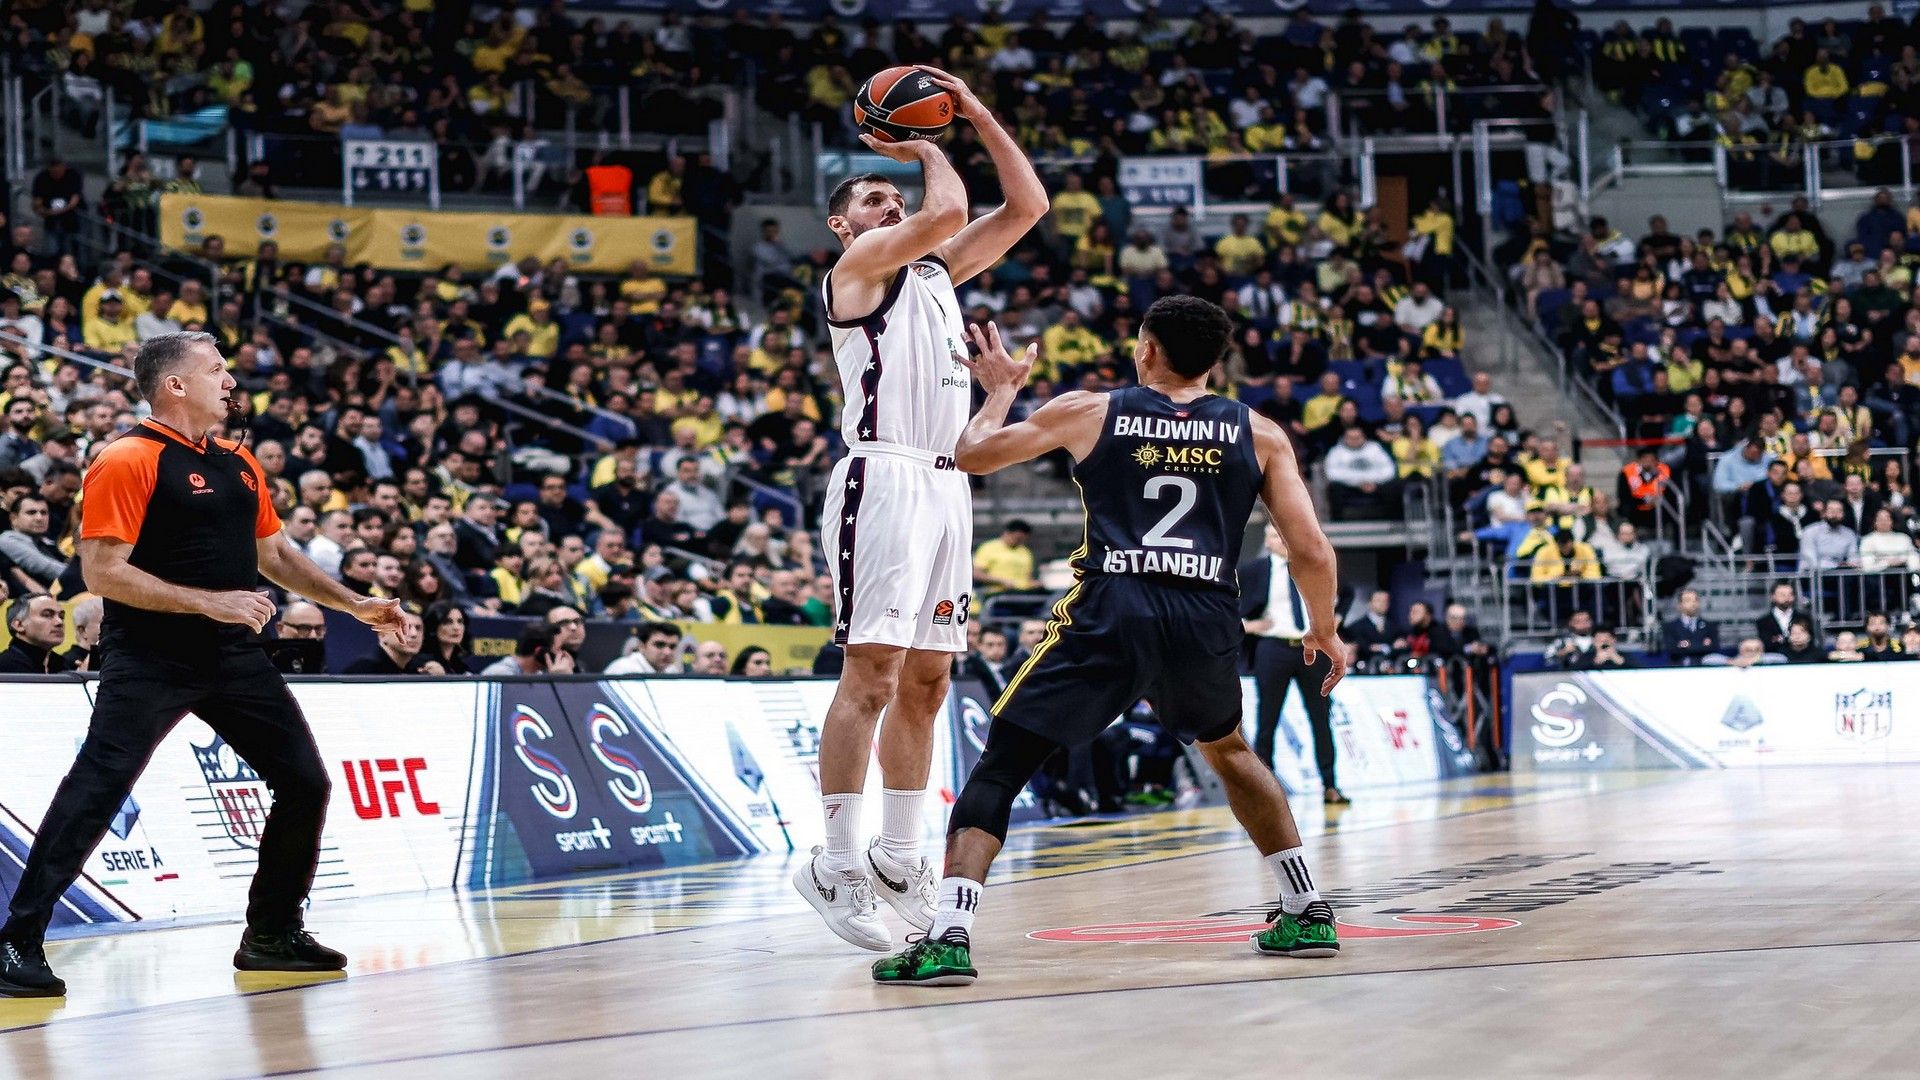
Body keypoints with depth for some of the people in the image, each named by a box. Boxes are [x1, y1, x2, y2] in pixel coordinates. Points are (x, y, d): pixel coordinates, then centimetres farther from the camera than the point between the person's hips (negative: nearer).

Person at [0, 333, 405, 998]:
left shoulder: (239, 464, 14)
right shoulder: (127, 461, -10)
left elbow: (273, 556, 27)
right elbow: (102, 571, -16)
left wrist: (356, 605, 22)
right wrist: (208, 602, -21)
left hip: (231, 656, 8)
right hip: (148, 660, -8)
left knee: (305, 781, 6)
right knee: (94, 793, -16)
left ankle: (272, 935, 20)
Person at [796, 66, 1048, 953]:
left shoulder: (935, 269, 23)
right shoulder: (859, 263, 1)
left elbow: (1027, 206, 21)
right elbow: (948, 211, -15)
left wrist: (977, 115, 15)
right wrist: (929, 153, 5)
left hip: (947, 483, 8)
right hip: (884, 477, -8)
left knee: (925, 681, 9)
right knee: (871, 674, -12)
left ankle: (899, 859, 16)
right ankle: (835, 864, -11)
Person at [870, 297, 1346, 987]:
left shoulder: (1089, 412, 13)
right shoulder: (1259, 434, 15)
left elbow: (971, 454, 19)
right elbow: (1312, 552, 9)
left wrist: (1001, 389, 38)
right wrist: (1324, 630, 27)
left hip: (1110, 614, -3)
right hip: (1209, 620, 3)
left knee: (1001, 764, 5)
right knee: (1227, 750, 33)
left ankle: (949, 936, -13)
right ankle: (1309, 913, 30)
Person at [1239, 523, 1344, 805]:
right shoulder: (1253, 569, 0)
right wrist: (1245, 624, -9)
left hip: (1314, 649, 3)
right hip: (1273, 651, -3)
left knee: (1322, 718, 5)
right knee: (1267, 722, 0)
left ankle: (1329, 786, 12)